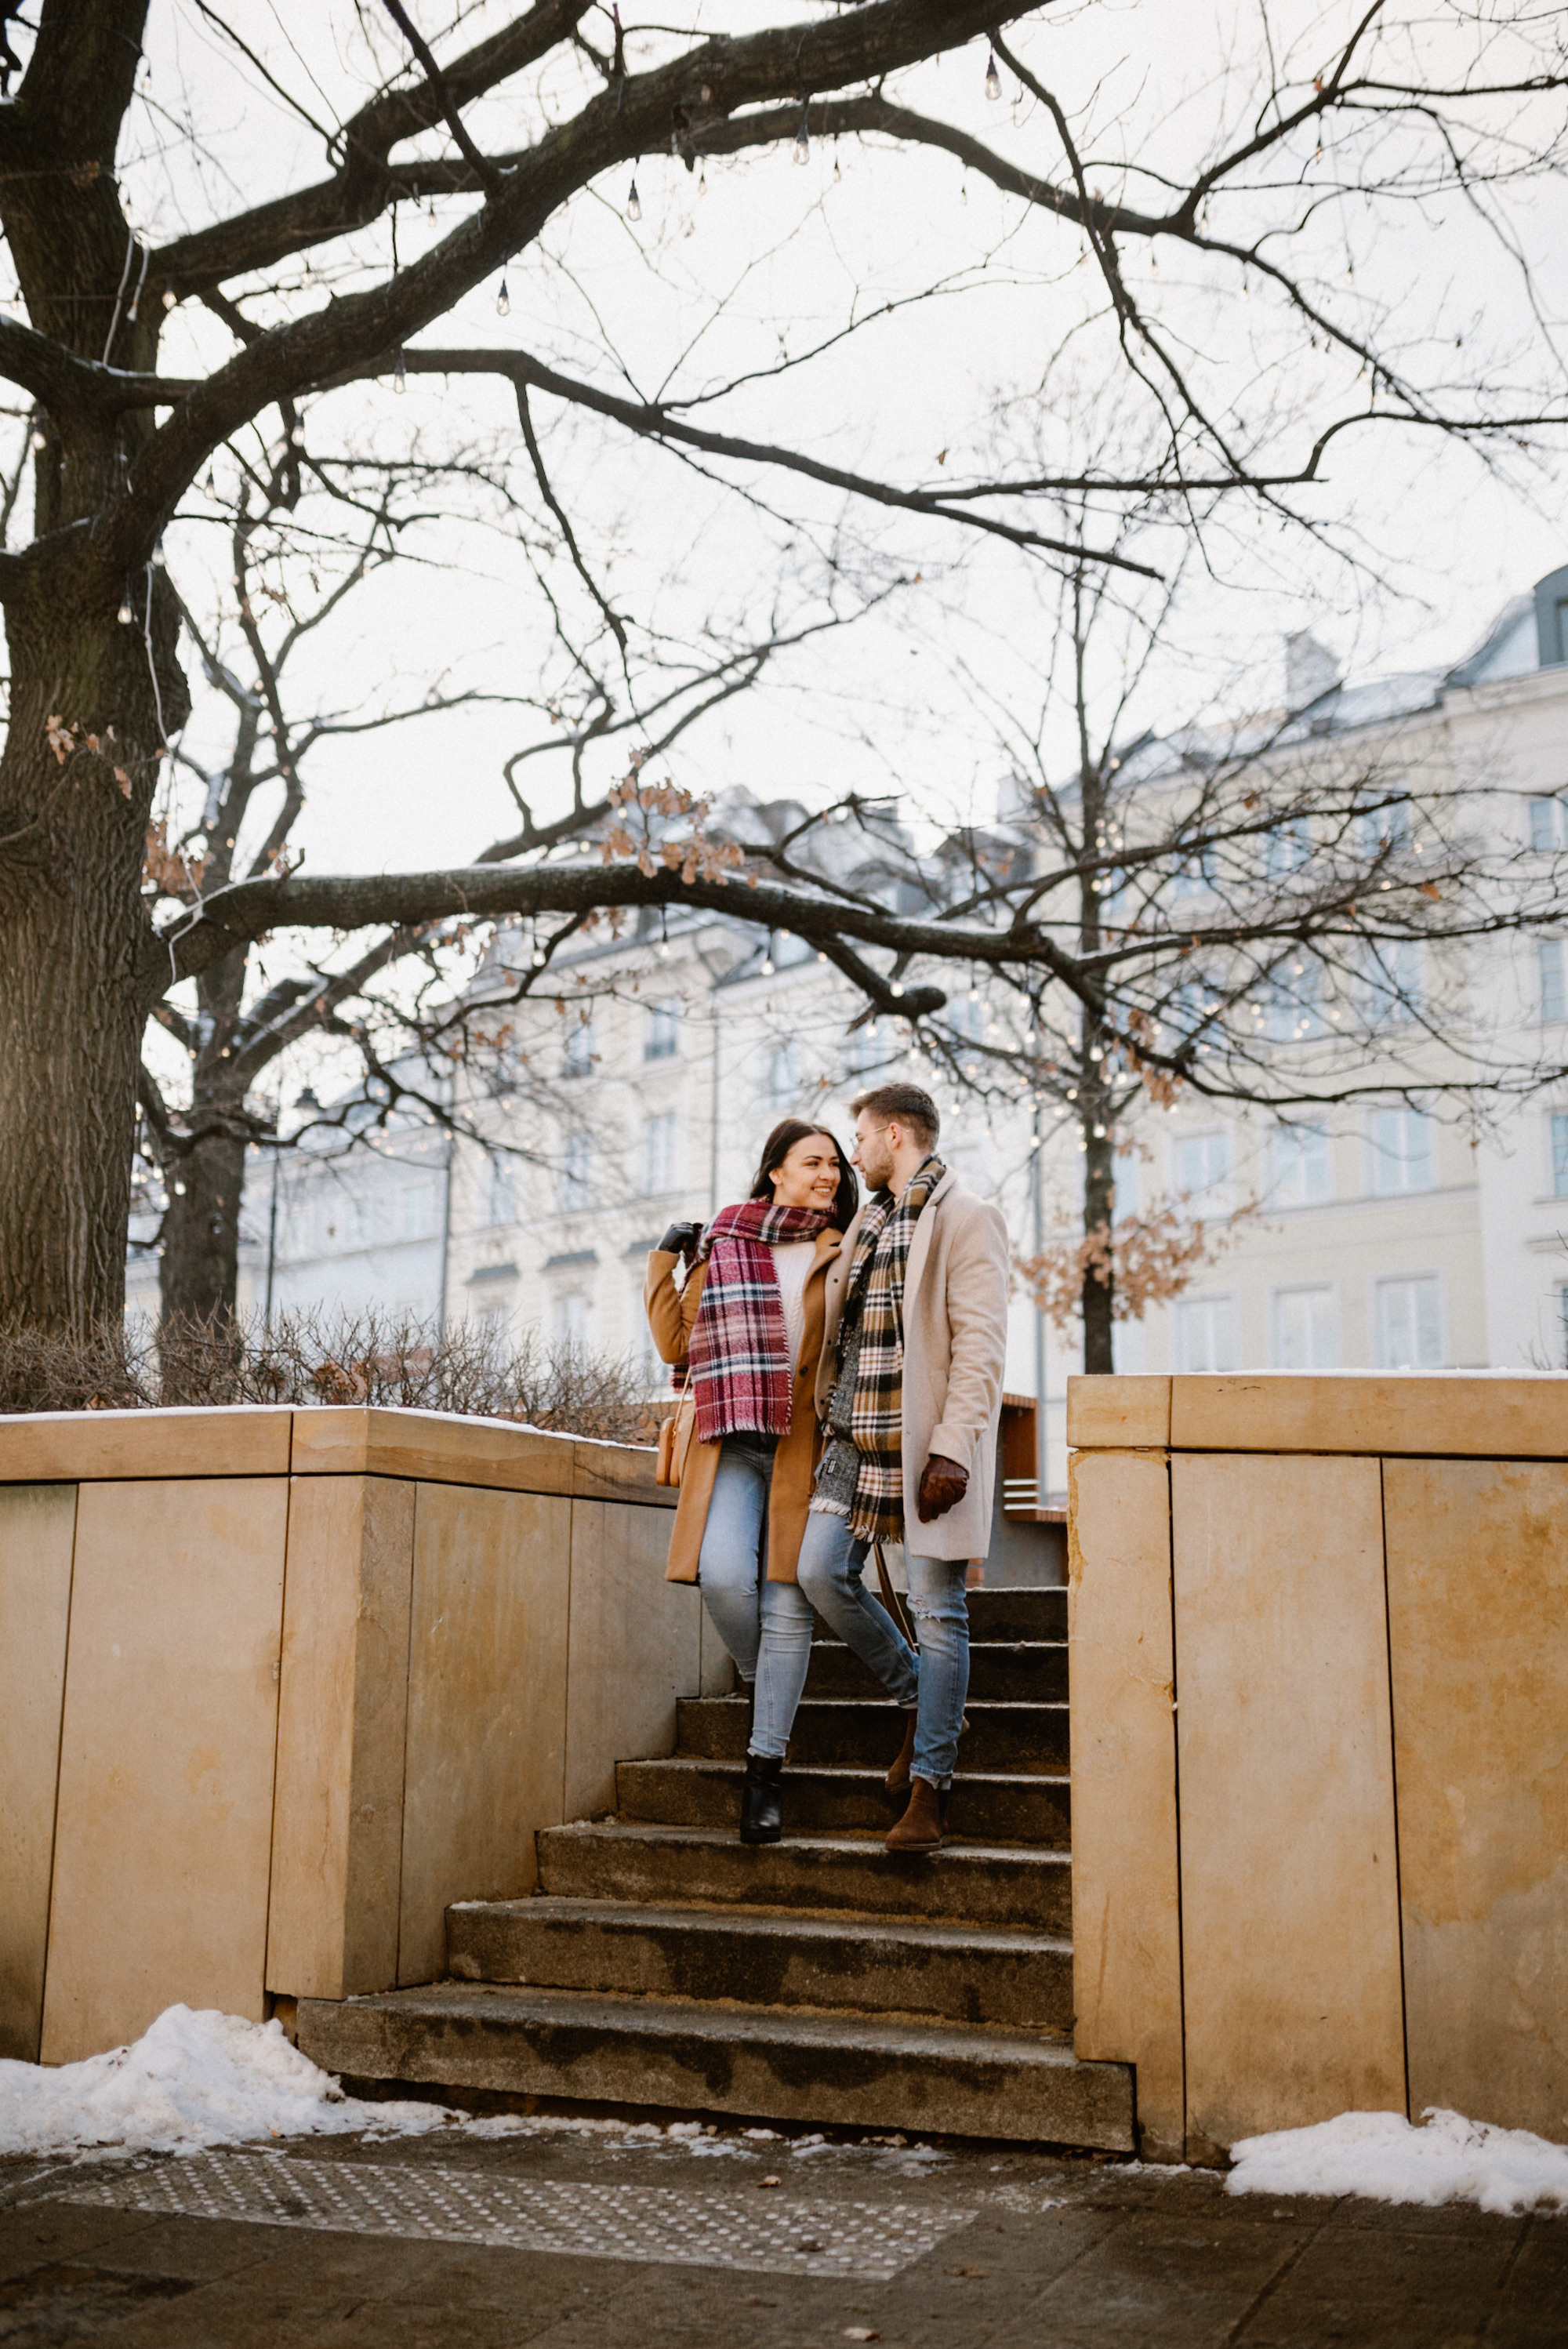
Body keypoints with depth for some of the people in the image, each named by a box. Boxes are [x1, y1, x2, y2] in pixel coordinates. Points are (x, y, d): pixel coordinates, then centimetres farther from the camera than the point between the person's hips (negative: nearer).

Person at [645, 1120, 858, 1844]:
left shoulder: (839, 1255, 10)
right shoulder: (722, 1244, 10)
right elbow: (677, 1344, 12)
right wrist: (667, 1262, 6)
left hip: (806, 1445, 0)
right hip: (734, 1440, 0)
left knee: (788, 1602, -4)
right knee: (724, 1576, -19)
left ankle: (764, 1768, 2)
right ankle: (757, 1685, 15)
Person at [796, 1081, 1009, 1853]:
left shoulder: (965, 1219, -6)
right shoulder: (867, 1222, 18)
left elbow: (980, 1344, -13)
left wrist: (953, 1447, -20)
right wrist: (824, 1409, 16)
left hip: (928, 1441, -7)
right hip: (857, 1436, 7)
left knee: (937, 1608, -3)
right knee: (821, 1572, 0)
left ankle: (929, 1785, 5)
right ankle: (918, 1698, 21)